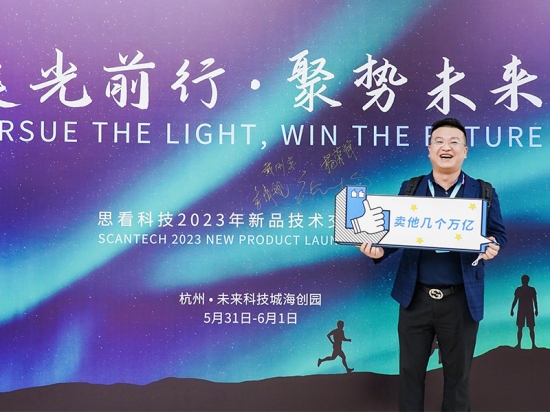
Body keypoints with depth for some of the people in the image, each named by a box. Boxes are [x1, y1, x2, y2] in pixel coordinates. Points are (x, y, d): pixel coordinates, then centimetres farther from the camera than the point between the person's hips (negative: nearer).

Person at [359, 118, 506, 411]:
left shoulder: (483, 191, 1)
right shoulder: (410, 188, 3)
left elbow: (497, 232, 4)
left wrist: (493, 247, -18)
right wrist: (379, 250, -16)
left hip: (461, 299, -1)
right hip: (416, 296, 1)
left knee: (457, 373, 14)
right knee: (410, 370, 13)